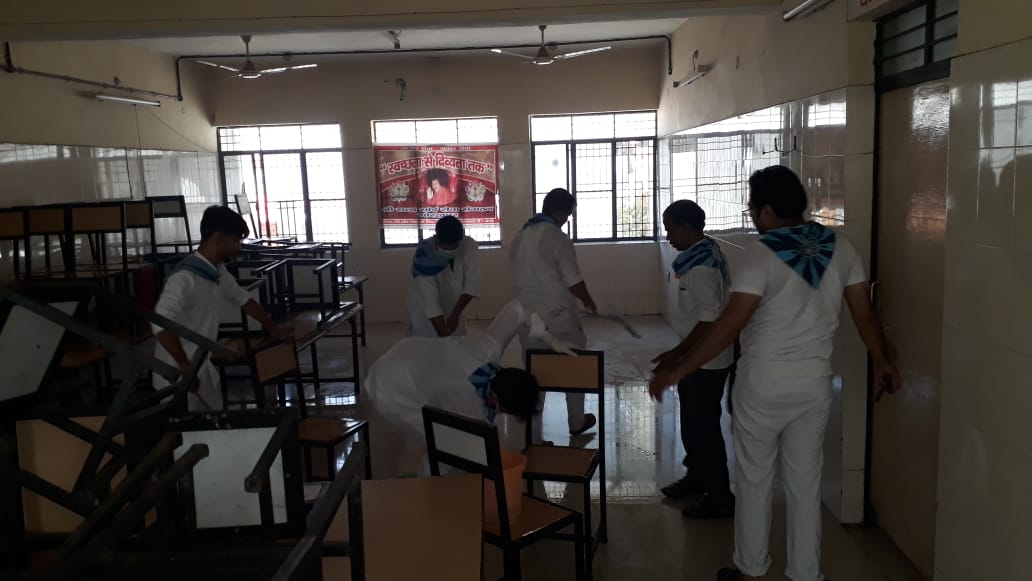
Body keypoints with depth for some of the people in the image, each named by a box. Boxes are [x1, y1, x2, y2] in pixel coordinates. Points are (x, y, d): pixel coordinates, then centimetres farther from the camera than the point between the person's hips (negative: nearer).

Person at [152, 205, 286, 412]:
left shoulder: (217, 272, 4)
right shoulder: (185, 278, -26)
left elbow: (241, 298, 21)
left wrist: (272, 327, 27)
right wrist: (186, 368, -35)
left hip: (203, 369, 9)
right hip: (179, 376, -9)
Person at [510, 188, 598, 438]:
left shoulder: (520, 237, 6)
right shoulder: (559, 239, -15)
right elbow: (573, 282, -13)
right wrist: (589, 302, 6)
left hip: (527, 315, 6)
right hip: (557, 314, -5)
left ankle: (533, 436, 12)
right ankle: (576, 422, 31)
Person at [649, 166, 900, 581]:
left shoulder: (760, 254, -18)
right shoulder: (839, 247, 0)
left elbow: (730, 325, -23)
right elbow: (864, 312, 7)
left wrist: (677, 370, -18)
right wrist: (881, 361, 23)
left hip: (762, 386, -5)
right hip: (814, 385, 5)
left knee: (754, 480, 12)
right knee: (805, 484, 15)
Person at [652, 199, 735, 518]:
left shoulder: (701, 267, -25)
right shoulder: (707, 254, 7)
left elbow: (709, 320, -27)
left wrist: (675, 354, -21)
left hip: (706, 362, -10)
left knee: (704, 427, 1)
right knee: (692, 423, 21)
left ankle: (720, 497, 14)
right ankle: (697, 476, 38)